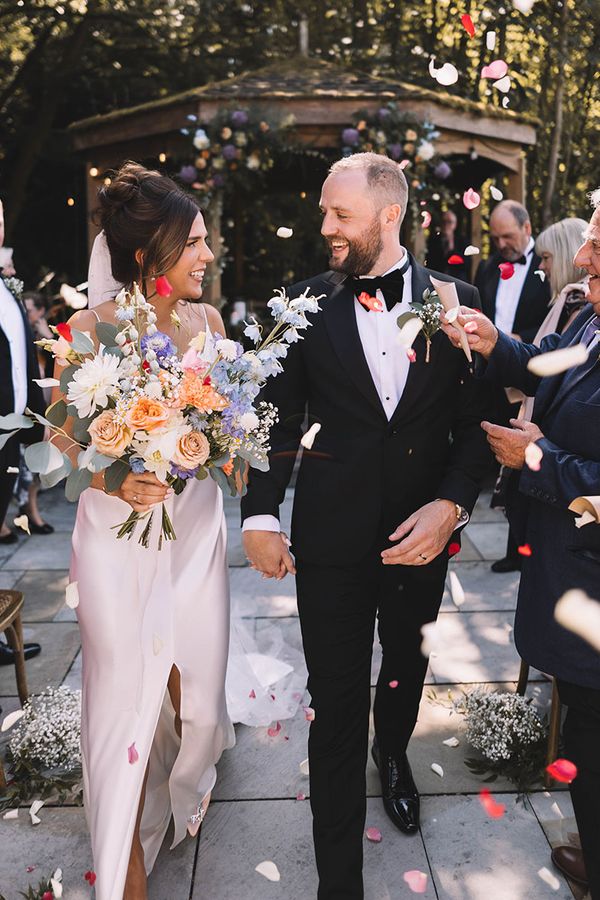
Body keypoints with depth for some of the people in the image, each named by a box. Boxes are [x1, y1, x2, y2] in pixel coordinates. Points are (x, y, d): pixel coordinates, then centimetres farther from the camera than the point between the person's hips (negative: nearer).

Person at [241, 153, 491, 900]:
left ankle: (393, 754, 59)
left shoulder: (455, 300, -3)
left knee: (407, 666, 25)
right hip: (332, 537, -1)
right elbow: (278, 417, 0)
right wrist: (260, 513, -5)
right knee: (336, 709, 5)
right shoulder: (305, 304, -4)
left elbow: (475, 419, -2)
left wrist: (452, 502, -15)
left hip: (423, 532, 2)